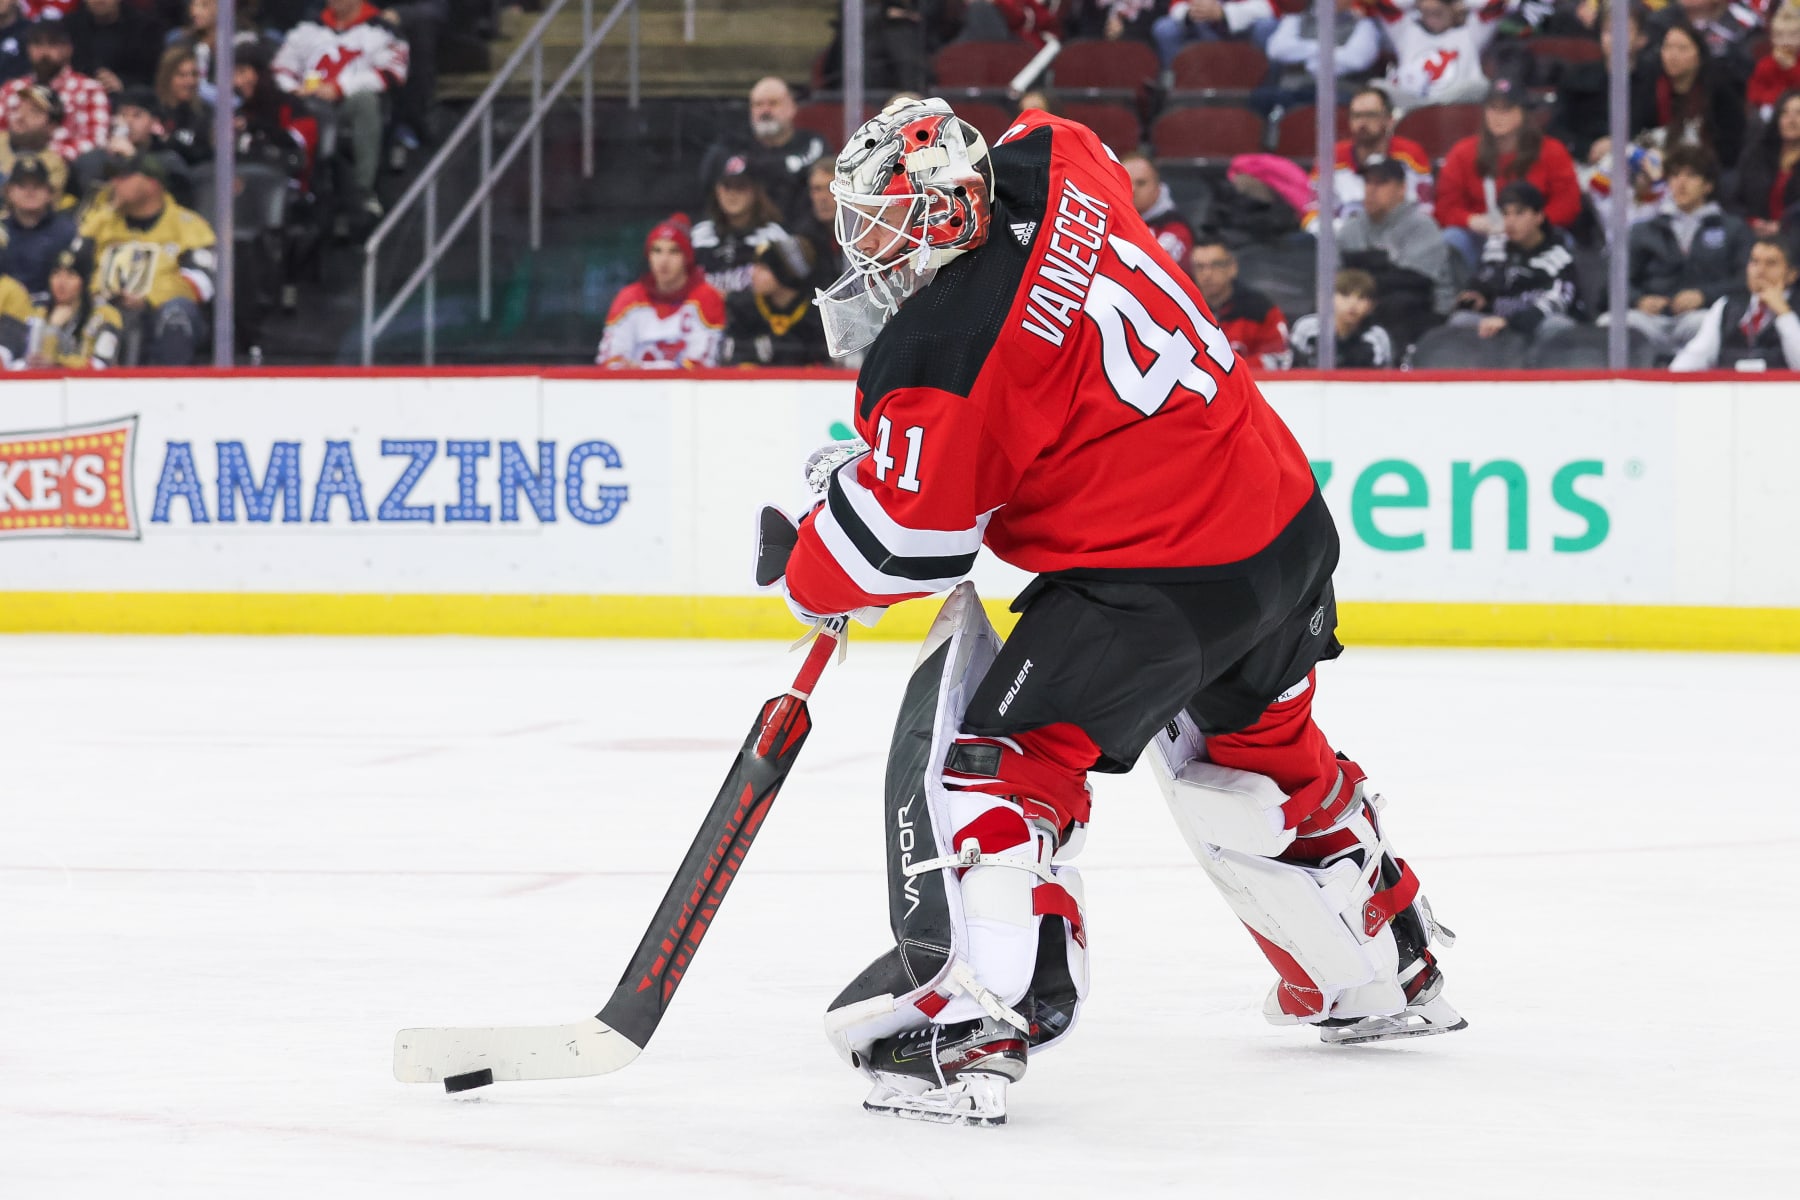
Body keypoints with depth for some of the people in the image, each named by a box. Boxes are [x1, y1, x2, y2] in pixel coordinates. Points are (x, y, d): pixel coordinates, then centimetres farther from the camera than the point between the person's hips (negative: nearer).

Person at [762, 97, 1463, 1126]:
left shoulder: (944, 353, -20)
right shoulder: (1057, 170, 0)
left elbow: (903, 538, -14)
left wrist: (802, 568, 7)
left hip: (1156, 578, -9)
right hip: (1287, 515, 9)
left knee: (999, 756, -4)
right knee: (1256, 752, 31)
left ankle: (967, 1029, -16)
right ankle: (1385, 978, 48)